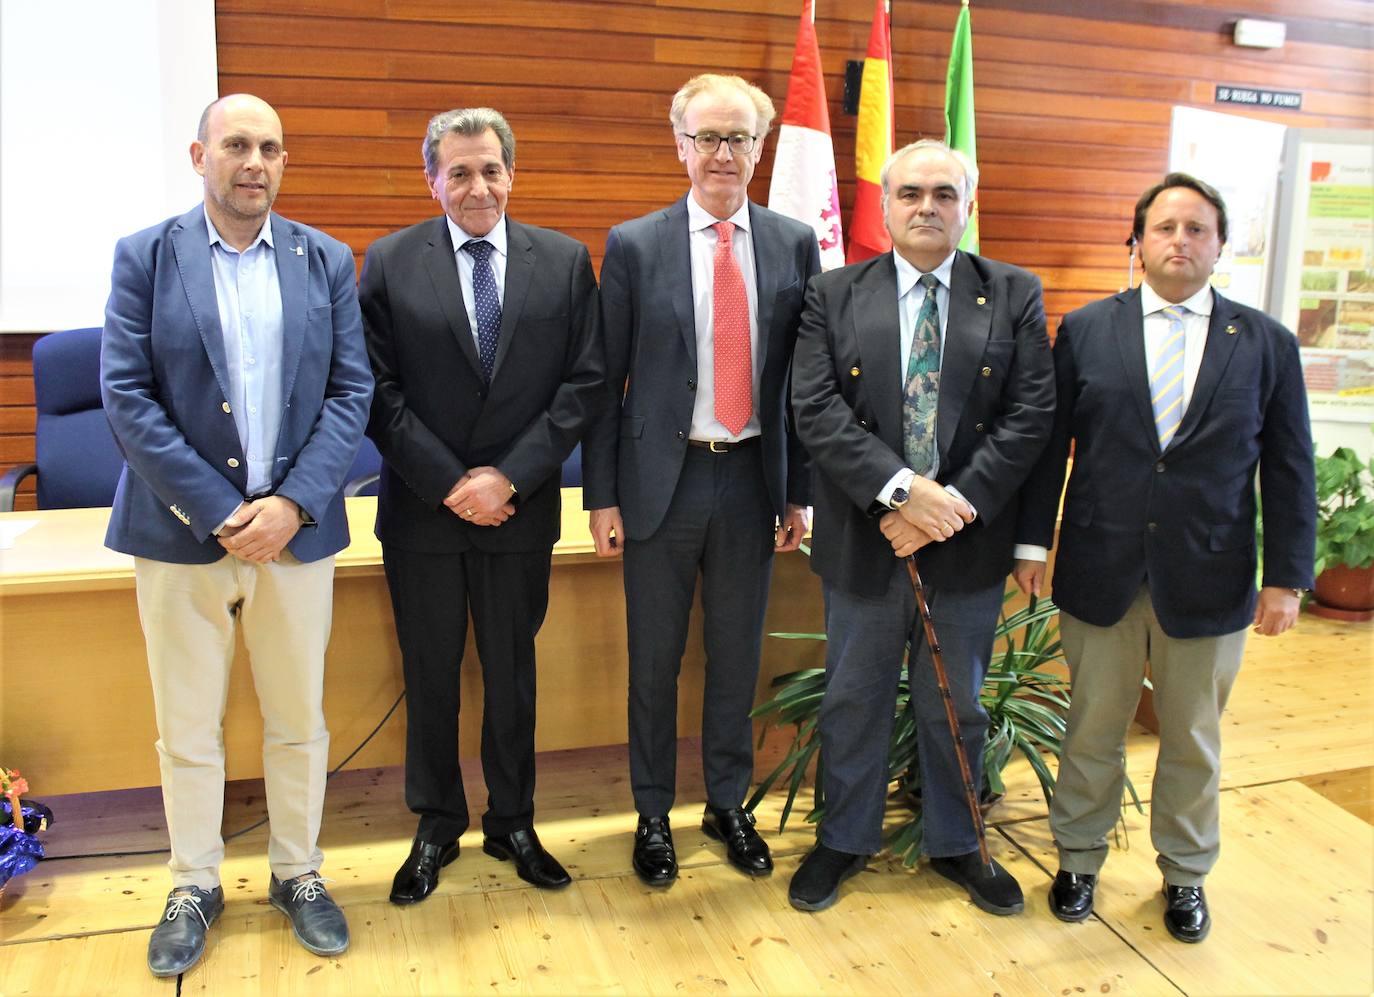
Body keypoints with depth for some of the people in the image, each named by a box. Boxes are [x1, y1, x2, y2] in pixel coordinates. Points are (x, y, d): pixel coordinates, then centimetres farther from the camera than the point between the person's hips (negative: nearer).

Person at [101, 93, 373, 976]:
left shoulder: (327, 262, 4)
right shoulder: (146, 257, 1)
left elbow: (351, 391, 0)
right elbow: (126, 396, -5)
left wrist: (292, 504, -13)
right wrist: (217, 512, -13)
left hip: (297, 530, 1)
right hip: (181, 532, -1)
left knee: (299, 722, 12)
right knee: (188, 730, 11)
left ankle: (298, 874, 31)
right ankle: (194, 887, 30)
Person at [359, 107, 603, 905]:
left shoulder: (566, 261, 2)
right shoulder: (389, 263, -1)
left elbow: (586, 382, -3)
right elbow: (378, 390, -5)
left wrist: (509, 476, -11)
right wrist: (449, 483, -13)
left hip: (521, 510, 1)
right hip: (422, 510, 0)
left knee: (513, 673, 13)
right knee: (430, 676, 12)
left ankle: (513, 823, 31)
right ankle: (437, 828, 30)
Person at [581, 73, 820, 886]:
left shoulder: (795, 246, 3)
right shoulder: (634, 246, -2)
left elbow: (806, 380, 5)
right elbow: (605, 381, -1)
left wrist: (800, 491, 3)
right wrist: (602, 497, -4)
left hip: (752, 481, 2)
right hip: (663, 479, -1)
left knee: (738, 657, 14)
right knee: (655, 661, 10)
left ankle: (729, 806, 33)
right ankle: (654, 814, 29)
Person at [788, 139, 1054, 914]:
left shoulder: (1014, 297, 1)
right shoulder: (835, 297, 0)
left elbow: (1032, 415, -7)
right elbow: (817, 409, -10)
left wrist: (952, 504, -17)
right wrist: (901, 489, -21)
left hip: (968, 543, 1)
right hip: (865, 539, 0)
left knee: (956, 704, 16)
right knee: (854, 700, 14)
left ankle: (955, 843, 37)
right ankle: (846, 840, 34)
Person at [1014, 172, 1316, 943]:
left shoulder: (1266, 344, 2)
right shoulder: (1085, 330, 1)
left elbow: (1290, 468, 2)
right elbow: (1050, 444, 1)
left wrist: (1287, 577, -2)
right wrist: (1034, 540, -2)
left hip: (1208, 582, 1)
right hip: (1100, 574, 0)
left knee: (1195, 739, 15)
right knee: (1094, 729, 13)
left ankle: (1186, 874, 35)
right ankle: (1079, 860, 33)